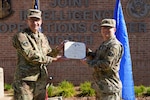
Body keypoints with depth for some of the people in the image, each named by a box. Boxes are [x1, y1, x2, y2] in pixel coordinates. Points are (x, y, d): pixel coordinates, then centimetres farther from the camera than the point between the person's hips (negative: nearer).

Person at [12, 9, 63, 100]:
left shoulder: (43, 37, 14)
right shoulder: (21, 37, -8)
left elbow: (48, 54, 23)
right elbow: (31, 56, -18)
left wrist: (57, 49, 3)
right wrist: (52, 59, -15)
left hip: (41, 82, 7)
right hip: (25, 82, -7)